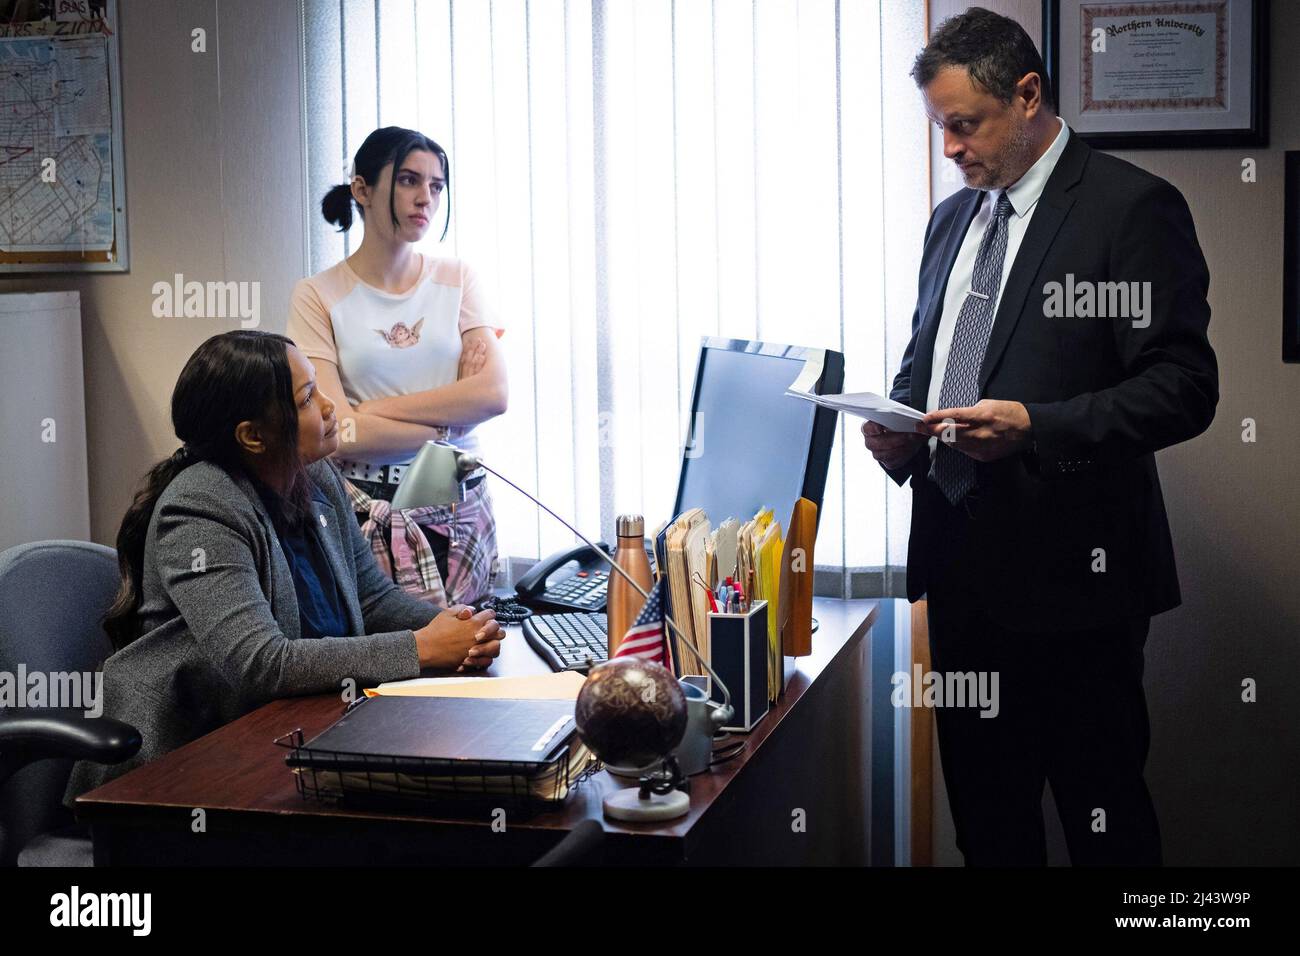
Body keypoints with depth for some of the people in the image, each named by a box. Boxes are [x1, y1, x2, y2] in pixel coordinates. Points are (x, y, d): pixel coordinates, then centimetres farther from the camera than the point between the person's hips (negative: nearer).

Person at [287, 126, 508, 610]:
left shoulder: (458, 279, 7)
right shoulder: (318, 296, -2)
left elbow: (493, 395, -6)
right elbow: (335, 433, -11)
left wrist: (374, 409, -10)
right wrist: (449, 421, -5)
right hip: (368, 511, -3)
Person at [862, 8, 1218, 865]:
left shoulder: (1133, 207, -8)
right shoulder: (954, 217, 15)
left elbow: (1184, 388, -14)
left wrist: (1035, 426, -24)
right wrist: (900, 425, 1)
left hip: (1069, 568, -7)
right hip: (960, 560, 7)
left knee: (1103, 814, 2)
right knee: (982, 805, 15)